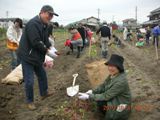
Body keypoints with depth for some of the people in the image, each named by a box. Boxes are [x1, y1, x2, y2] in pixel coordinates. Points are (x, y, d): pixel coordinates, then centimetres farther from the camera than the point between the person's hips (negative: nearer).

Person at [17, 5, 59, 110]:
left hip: (37, 56, 10)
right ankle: (30, 101, 18)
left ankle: (44, 93, 40)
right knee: (29, 81, -1)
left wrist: (50, 47, -7)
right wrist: (47, 51, -19)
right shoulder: (33, 24, -25)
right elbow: (36, 43, -28)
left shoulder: (44, 24, 7)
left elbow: (45, 39, 10)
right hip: (27, 56, -9)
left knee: (42, 75, 21)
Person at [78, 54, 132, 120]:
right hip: (115, 99, 8)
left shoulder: (121, 81, -32)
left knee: (100, 102, -21)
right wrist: (92, 91, -13)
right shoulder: (113, 74, -7)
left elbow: (106, 96, -28)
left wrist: (88, 97, -26)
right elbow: (103, 85, 3)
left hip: (121, 107, -8)